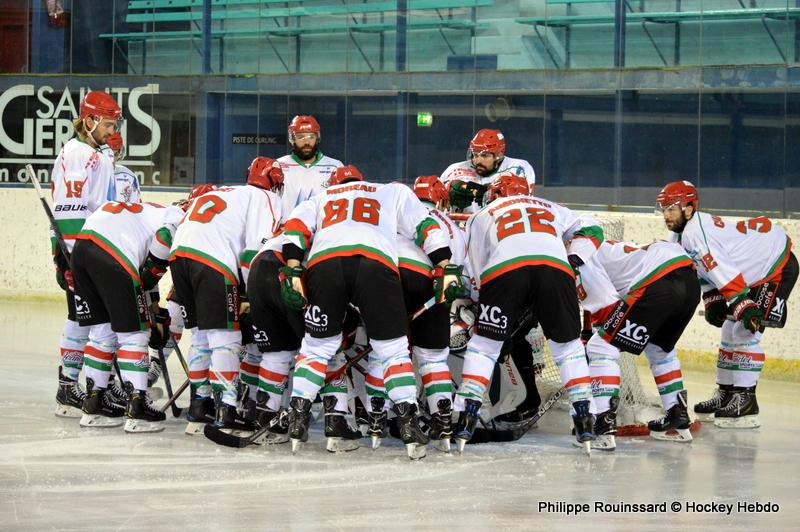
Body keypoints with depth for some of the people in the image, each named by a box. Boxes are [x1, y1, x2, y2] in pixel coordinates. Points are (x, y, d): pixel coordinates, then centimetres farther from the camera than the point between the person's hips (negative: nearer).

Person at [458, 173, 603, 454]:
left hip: (504, 269, -1)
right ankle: (584, 418, 10)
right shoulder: (551, 208, 40)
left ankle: (466, 416, 6)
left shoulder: (481, 216, 34)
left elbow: (479, 272, 29)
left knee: (485, 343, 15)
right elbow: (589, 228, 29)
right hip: (556, 267, 1)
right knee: (568, 344, 17)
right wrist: (575, 260, 22)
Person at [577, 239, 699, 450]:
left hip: (658, 284, -9)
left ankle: (603, 430, -10)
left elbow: (607, 307, -1)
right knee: (659, 349, 33)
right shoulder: (604, 249, 36)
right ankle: (679, 421, 37)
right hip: (690, 281, 9)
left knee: (601, 347, -2)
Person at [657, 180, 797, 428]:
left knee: (746, 332, -17)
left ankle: (745, 400, -15)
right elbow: (709, 271, 15)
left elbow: (724, 270, -31)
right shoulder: (685, 234, 7)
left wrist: (744, 306, -34)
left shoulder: (695, 232, -25)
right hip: (755, 273, 11)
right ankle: (725, 394, 24)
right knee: (731, 330, 14)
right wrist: (712, 302, 4)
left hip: (778, 268, -11)